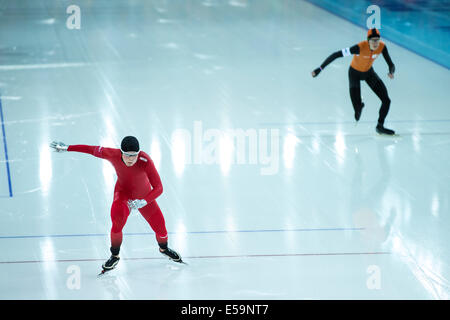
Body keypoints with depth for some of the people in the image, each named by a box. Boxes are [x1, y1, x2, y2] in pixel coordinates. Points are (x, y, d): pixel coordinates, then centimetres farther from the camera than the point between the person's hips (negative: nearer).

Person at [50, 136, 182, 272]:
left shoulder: (145, 161, -35)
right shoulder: (113, 155, -29)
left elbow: (158, 188, -34)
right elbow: (92, 150, -11)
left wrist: (143, 202, -47)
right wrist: (66, 148, -4)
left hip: (144, 195, 0)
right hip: (123, 192, 0)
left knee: (159, 225, 4)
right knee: (118, 219, -27)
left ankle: (164, 248, 41)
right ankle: (115, 256, -4)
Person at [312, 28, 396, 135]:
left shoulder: (382, 47, -24)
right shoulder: (360, 47, -37)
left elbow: (391, 65, -19)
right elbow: (336, 55, -35)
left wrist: (391, 72, -45)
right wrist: (320, 69, -36)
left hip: (369, 72, 4)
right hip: (355, 73, -4)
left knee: (386, 101, -3)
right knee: (357, 107, -13)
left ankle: (380, 126, 21)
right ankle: (359, 108, 28)